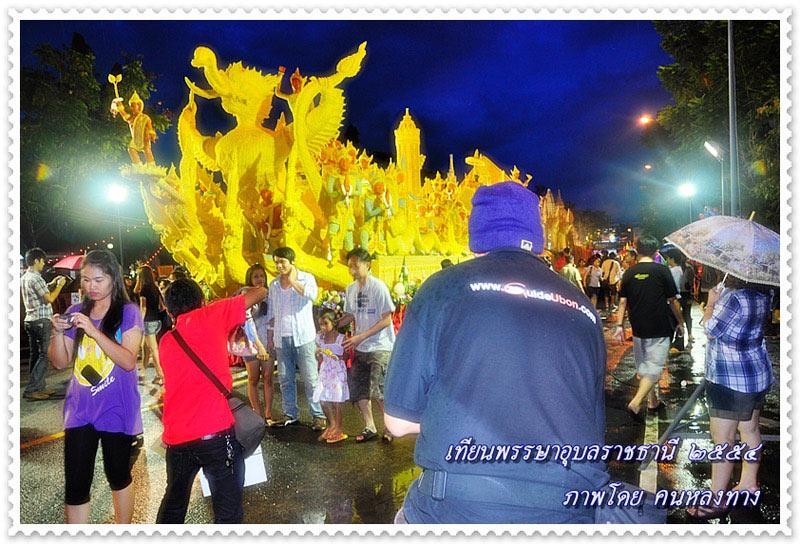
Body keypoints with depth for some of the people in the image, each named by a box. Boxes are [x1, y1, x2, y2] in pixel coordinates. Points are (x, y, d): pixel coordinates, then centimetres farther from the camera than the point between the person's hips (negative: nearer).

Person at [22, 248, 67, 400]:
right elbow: (49, 299, -18)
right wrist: (60, 285, -6)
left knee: (35, 355, 11)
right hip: (41, 321, -10)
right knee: (45, 355, -6)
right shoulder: (35, 278, -15)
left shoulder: (24, 278, 14)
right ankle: (30, 390, -8)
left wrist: (52, 284, 19)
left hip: (30, 320, 10)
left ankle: (39, 387, 17)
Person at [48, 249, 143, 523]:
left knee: (118, 477, 14)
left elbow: (128, 361, -17)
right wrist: (58, 332, -12)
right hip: (80, 410, 3)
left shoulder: (128, 312, -8)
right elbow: (61, 362, 6)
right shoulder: (75, 313, 4)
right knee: (75, 485, 3)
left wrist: (93, 331, -26)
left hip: (116, 410, -3)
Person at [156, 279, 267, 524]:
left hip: (176, 438, 6)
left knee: (173, 502, 27)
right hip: (216, 432, -6)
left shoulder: (166, 342, 15)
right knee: (228, 508, 5)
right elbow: (261, 292, 3)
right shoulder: (209, 317, -1)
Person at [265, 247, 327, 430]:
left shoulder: (306, 278, -1)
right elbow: (271, 313, 16)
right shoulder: (274, 284, 12)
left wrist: (293, 281, -15)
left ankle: (318, 415, 4)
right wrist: (271, 336, 13)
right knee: (285, 379, 9)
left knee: (310, 378, -3)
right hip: (281, 338, 5)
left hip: (303, 337, -5)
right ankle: (291, 415, 20)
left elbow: (312, 295, -23)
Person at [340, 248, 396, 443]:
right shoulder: (351, 289, 6)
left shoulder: (378, 287, -13)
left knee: (378, 391, -9)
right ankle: (369, 427, 24)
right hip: (360, 348, 7)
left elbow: (386, 320, -15)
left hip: (380, 348, -7)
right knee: (358, 390, 9)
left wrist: (360, 337, -19)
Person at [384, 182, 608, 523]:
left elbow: (398, 422, 1)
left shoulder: (444, 287, -1)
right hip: (569, 513, 4)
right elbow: (594, 432, 17)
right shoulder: (583, 309, 9)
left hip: (458, 509, -3)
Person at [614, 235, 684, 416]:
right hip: (659, 329, -4)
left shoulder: (629, 273, 2)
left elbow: (623, 301, 1)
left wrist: (619, 325, 5)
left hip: (638, 328, 4)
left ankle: (652, 401, 29)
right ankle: (636, 402, -16)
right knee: (654, 367, -2)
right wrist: (680, 321, 11)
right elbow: (672, 301, -2)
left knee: (643, 367, 17)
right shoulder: (662, 271, -8)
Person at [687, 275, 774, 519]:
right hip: (757, 373, 9)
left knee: (723, 440, 0)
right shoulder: (764, 293, -1)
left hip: (730, 380, -9)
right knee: (750, 429, 21)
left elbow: (711, 330, -17)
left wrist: (711, 302, -3)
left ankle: (717, 502, 10)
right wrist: (719, 300, 5)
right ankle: (749, 483, 37)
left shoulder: (735, 298, -29)